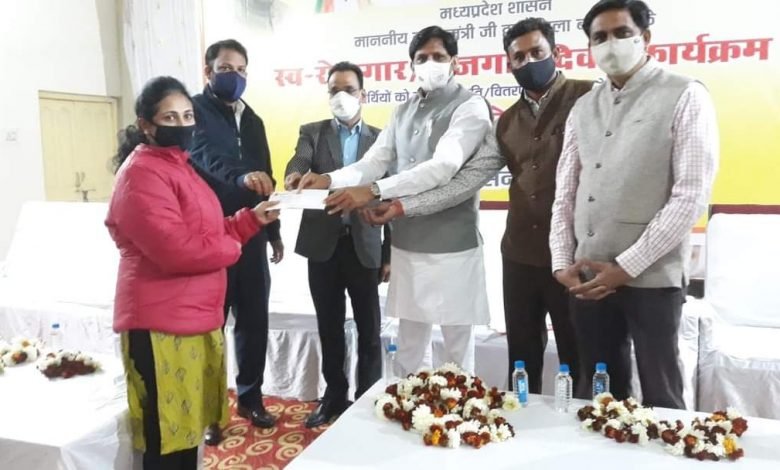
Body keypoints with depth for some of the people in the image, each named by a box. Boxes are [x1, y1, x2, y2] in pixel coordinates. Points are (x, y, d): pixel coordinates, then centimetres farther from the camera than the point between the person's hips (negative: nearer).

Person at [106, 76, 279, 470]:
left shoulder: (179, 166, 18)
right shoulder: (142, 172, -14)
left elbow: (208, 232, 21)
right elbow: (175, 248, -25)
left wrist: (251, 219, 5)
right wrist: (230, 247, -9)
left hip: (195, 317, 10)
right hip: (161, 323, -9)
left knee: (187, 426, 17)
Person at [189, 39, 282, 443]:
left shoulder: (253, 120, 16)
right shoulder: (194, 110, -5)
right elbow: (207, 156, -25)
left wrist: (274, 231, 18)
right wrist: (241, 175, -45)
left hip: (252, 235, 6)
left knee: (254, 320, 11)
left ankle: (250, 397, 27)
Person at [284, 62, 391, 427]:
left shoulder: (380, 138, 6)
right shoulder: (312, 132, 8)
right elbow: (299, 161, -14)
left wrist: (390, 254, 2)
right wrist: (295, 176, -40)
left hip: (364, 246, 0)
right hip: (323, 245, 1)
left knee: (368, 329, 6)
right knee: (329, 328, 12)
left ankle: (368, 398, 23)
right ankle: (334, 396, 28)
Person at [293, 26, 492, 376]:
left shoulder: (470, 107, -7)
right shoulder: (404, 112, 14)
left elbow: (443, 167, -22)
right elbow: (374, 162, 5)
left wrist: (373, 191, -29)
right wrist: (331, 179, -14)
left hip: (451, 248, -6)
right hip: (406, 246, 6)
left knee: (458, 348, 7)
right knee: (409, 349, 17)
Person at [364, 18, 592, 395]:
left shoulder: (587, 99, -5)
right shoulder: (506, 124, 12)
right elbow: (465, 180, 6)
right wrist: (402, 208, 0)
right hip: (520, 255, 5)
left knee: (579, 360, 9)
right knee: (522, 359, 16)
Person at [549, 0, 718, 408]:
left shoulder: (685, 98, -3)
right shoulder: (583, 109, 13)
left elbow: (691, 196, -11)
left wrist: (626, 266, -14)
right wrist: (562, 262, 1)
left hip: (650, 277, -4)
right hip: (587, 278, 5)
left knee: (659, 398, 7)